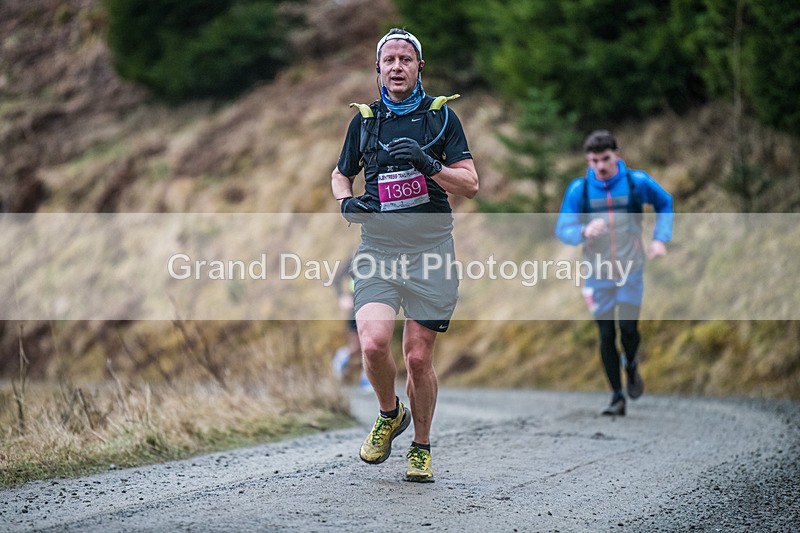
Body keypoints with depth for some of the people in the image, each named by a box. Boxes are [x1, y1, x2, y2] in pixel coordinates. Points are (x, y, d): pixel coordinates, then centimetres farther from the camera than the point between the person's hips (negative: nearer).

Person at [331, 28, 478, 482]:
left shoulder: (441, 115, 5)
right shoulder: (364, 120, 10)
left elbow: (471, 184, 1)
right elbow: (341, 174, 25)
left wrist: (427, 164, -16)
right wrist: (347, 202, 3)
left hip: (431, 247, -1)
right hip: (378, 247, 1)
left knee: (419, 356, -1)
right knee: (373, 343, -19)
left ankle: (422, 446, 20)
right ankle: (389, 415, 11)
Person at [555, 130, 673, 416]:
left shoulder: (637, 182, -6)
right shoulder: (579, 189, -6)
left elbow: (665, 203, 13)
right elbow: (562, 229, -4)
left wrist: (660, 238, 1)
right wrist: (584, 232, -26)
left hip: (631, 269, -1)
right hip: (598, 272, 1)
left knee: (628, 328, -12)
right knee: (606, 335, 2)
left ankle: (631, 366, 22)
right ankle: (617, 397, 14)